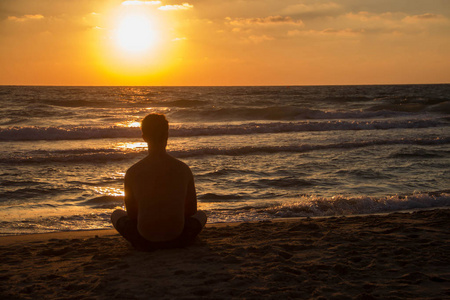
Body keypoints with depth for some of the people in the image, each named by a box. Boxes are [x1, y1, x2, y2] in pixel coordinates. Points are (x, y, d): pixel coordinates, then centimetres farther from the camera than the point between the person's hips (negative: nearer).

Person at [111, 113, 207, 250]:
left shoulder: (132, 172, -7)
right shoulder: (183, 169, -5)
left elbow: (131, 214, 5)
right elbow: (192, 209, 7)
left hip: (144, 242, 0)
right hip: (177, 239, 1)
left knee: (117, 214, 29)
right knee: (201, 215, 32)